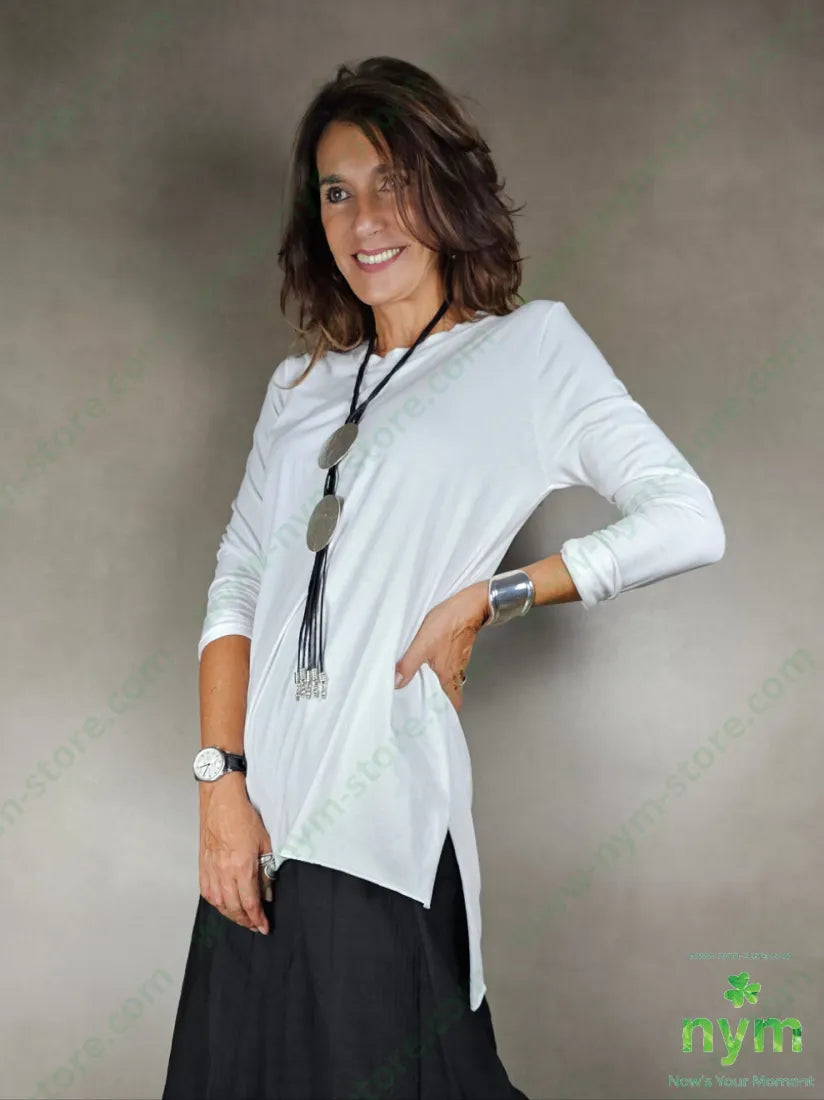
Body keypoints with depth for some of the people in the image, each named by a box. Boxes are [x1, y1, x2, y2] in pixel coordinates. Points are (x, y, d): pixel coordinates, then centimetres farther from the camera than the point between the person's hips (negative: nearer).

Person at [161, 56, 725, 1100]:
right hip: (263, 813, 5)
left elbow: (688, 523, -8)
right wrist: (223, 782, -3)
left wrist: (483, 601, -9)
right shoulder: (301, 385, 15)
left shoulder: (527, 346, 1)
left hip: (377, 826, -5)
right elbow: (236, 586, 9)